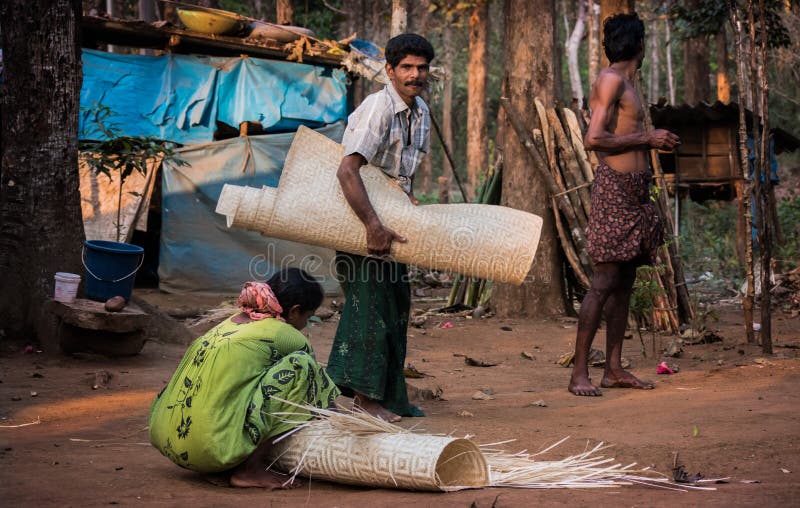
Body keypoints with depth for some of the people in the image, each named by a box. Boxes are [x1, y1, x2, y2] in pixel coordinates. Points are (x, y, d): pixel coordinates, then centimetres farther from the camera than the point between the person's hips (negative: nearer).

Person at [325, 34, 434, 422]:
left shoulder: (421, 112, 6)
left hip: (392, 217, 9)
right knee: (370, 300, -9)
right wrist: (373, 226, -36)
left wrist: (408, 201, -1)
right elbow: (347, 171, -31)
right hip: (359, 217, -9)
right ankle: (364, 395, -1)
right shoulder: (378, 108, -22)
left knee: (396, 305, 11)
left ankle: (390, 397, 20)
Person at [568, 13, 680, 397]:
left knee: (625, 281, 10)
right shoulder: (610, 80, -10)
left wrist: (654, 142, 15)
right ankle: (579, 372, -8)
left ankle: (614, 369, 14)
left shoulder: (625, 84, 19)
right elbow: (594, 139, -19)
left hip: (634, 189, 10)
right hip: (614, 187, -10)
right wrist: (647, 139, -11)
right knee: (604, 282, -11)